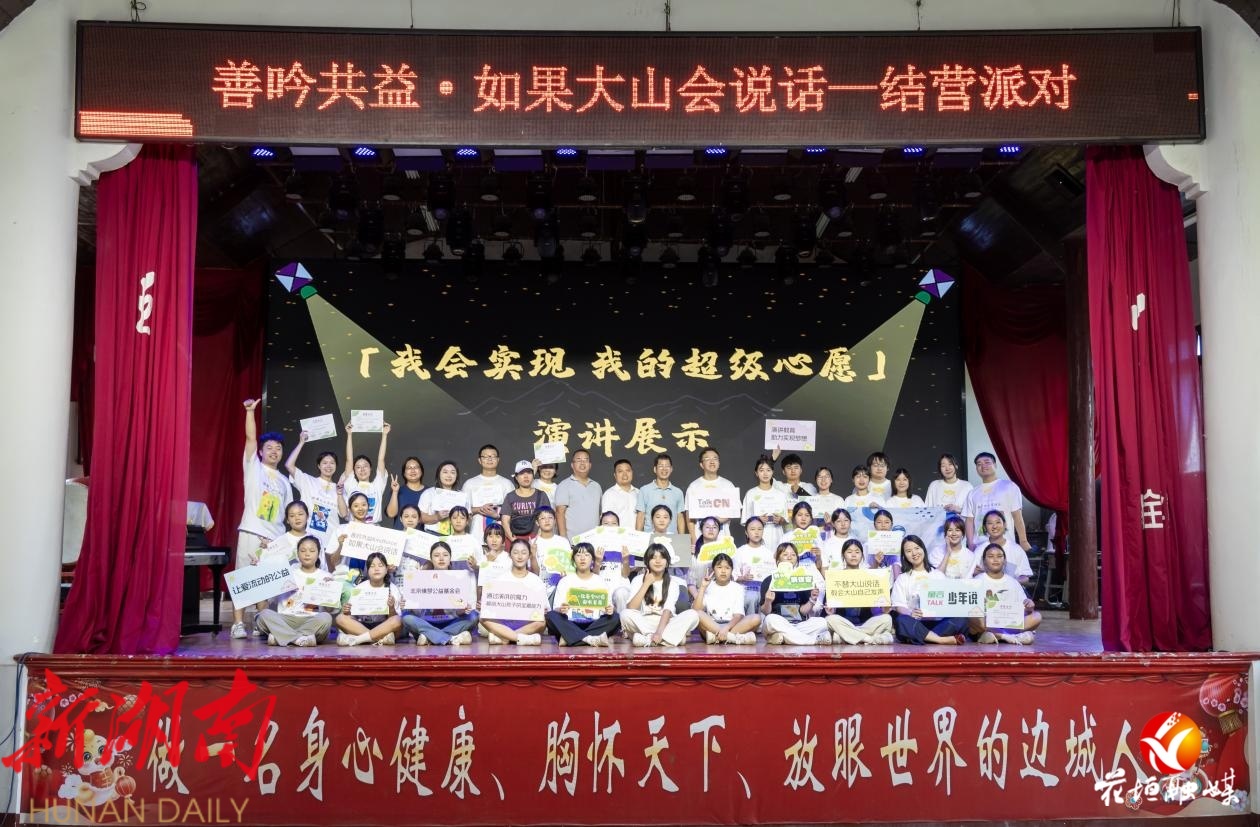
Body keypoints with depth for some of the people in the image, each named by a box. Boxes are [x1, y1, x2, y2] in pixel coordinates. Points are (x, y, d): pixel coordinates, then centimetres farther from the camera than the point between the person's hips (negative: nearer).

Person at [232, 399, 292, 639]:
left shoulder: (284, 481, 20)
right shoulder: (253, 467, 8)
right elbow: (250, 438, -4)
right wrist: (250, 411, -13)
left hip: (276, 538, 4)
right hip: (251, 533, -4)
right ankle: (238, 624, -4)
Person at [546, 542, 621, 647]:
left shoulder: (601, 582, 9)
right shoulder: (565, 581, 8)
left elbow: (608, 610, 3)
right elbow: (556, 609, -1)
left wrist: (609, 610, -21)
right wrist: (560, 609, -25)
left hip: (593, 625, 1)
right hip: (570, 625, -1)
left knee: (614, 617, -26)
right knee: (551, 616, -28)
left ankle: (570, 638, -31)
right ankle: (589, 639, -39)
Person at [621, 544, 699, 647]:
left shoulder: (672, 582, 3)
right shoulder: (638, 580, 2)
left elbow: (668, 610, -13)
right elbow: (630, 609, -13)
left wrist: (659, 632, -30)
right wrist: (646, 584, -15)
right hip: (643, 624, -1)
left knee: (693, 615, -25)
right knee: (625, 614, -31)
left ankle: (645, 639, -30)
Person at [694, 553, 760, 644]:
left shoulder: (737, 588, 6)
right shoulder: (708, 587, 7)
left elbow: (738, 615, -5)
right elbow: (697, 610, -8)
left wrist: (726, 628, -24)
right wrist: (702, 587, -11)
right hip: (711, 626, -1)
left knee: (756, 618, -25)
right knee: (697, 614, -31)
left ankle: (716, 637, -34)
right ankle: (736, 638, -35)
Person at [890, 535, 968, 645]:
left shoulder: (938, 575, 21)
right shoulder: (903, 578, 15)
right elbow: (899, 606, 1)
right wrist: (910, 613, -22)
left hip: (938, 622, 2)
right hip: (915, 624, -2)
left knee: (961, 619, -27)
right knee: (902, 620, -35)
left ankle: (923, 638, -38)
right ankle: (943, 640, -42)